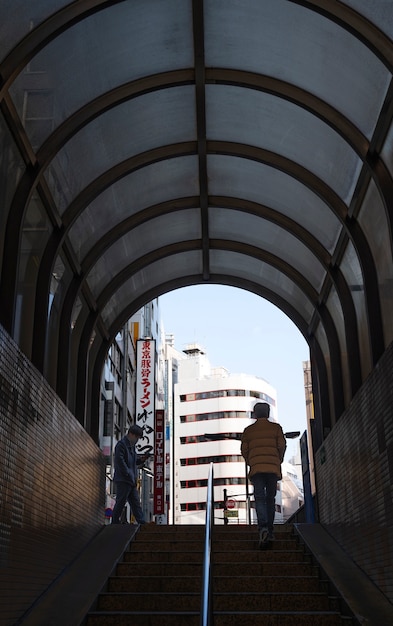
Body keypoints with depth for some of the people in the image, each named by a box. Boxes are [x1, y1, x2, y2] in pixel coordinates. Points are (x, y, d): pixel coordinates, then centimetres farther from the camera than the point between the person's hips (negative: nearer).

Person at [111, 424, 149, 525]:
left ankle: (142, 523, 9)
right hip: (123, 480, -10)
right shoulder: (121, 444, -10)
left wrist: (141, 460, 4)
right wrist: (128, 474, -19)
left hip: (131, 481, 10)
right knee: (120, 502, -3)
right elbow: (120, 461, -18)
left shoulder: (131, 446, 19)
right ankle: (115, 522, 7)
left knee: (136, 503, 8)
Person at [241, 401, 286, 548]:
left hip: (256, 468, 0)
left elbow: (244, 450, 8)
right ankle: (269, 530, 8)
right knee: (270, 498, 9)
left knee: (260, 498, -6)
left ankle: (263, 527, -26)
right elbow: (282, 446, 4)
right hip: (273, 468, 1)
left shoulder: (248, 430, 12)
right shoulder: (276, 428, 10)